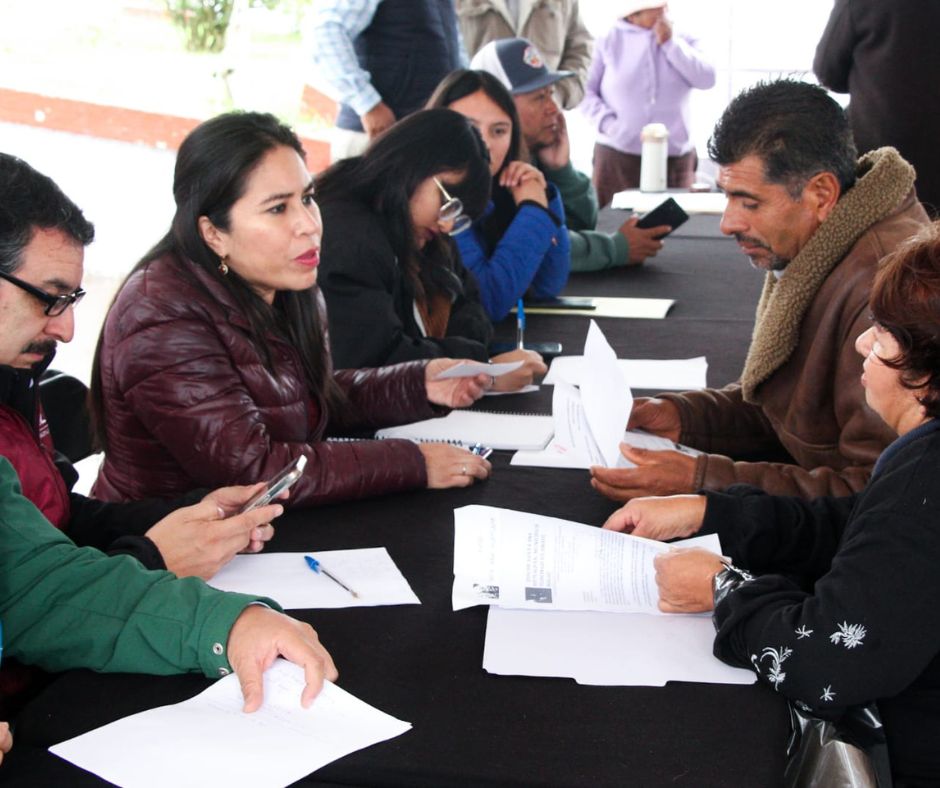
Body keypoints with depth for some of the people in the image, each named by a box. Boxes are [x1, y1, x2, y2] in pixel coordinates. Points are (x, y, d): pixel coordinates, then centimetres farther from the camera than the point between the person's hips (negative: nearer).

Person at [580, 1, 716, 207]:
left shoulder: (683, 41, 10)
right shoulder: (608, 42, 3)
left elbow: (706, 79, -4)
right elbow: (585, 90, 3)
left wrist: (669, 43, -4)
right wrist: (607, 122, -12)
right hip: (617, 155, -2)